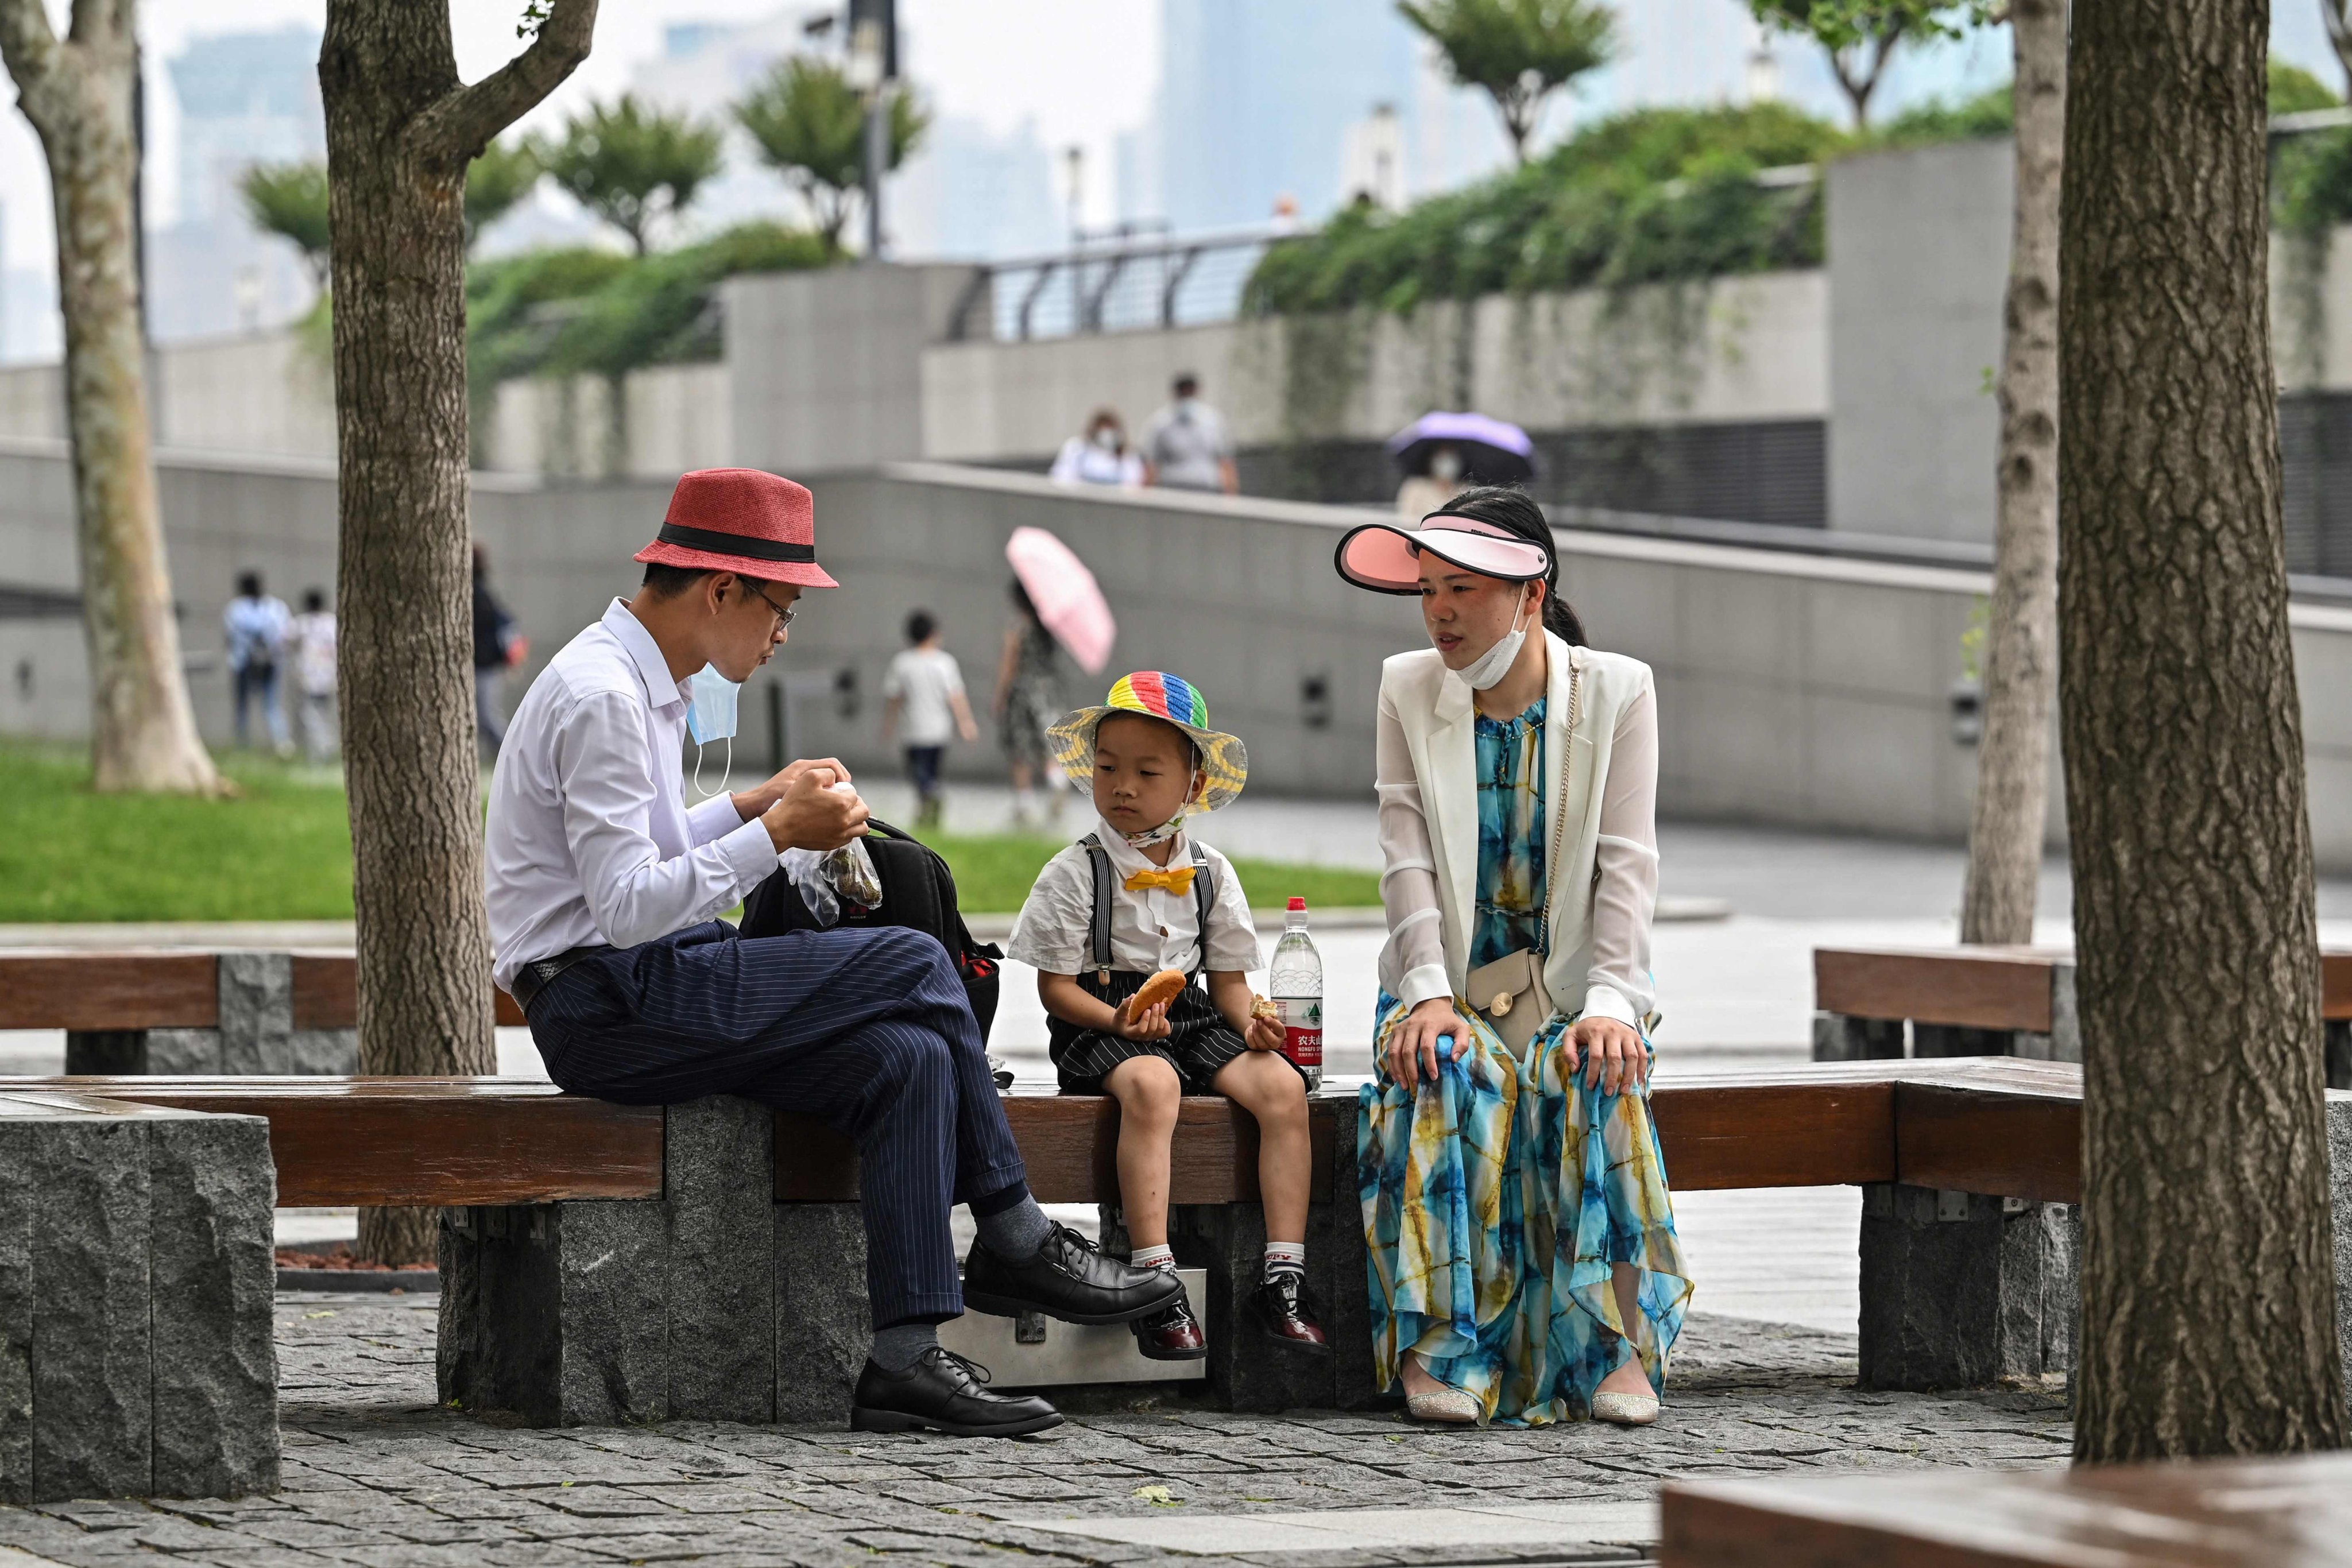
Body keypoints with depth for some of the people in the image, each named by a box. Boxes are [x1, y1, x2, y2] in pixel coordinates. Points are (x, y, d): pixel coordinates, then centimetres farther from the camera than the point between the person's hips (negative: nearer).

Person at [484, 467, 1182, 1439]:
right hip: (608, 1007, -10)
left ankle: (904, 1358, -14)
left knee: (909, 1060, -9)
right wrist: (775, 832, -18)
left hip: (652, 995, 10)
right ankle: (1016, 1243, -1)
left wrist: (753, 805, 13)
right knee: (916, 966, -13)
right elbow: (628, 907, -23)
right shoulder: (600, 697, -17)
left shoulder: (645, 685, 16)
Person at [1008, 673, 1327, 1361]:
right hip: (1099, 1022, -5)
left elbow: (1229, 979, 13)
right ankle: (1156, 1286, -39)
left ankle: (1282, 1278, -19)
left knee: (1282, 1085, -20)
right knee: (1151, 1084, -37)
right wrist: (1119, 1020, -22)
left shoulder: (1210, 873, 10)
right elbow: (1055, 987, -4)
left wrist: (1249, 1022, -9)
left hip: (1193, 1018, 5)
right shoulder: (1075, 872, -2)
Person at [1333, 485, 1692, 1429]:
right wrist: (1428, 992, -19)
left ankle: (1612, 1346, -28)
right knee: (1445, 1076, -32)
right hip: (1454, 986, 1)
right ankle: (1445, 1349, -30)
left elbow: (1627, 863, -8)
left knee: (1592, 1079, -33)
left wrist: (1609, 1001, -21)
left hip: (1575, 986, -1)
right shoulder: (1407, 691, 3)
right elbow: (1409, 861, -5)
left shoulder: (1616, 692, -1)